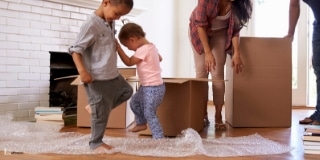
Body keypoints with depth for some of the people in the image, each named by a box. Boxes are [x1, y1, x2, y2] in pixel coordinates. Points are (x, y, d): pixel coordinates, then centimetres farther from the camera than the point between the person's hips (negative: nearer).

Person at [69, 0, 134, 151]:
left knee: (127, 91, 26)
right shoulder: (91, 24, -21)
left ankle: (96, 106, 29)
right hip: (98, 79, -9)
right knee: (101, 113, 1)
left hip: (113, 75, 9)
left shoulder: (110, 22, 6)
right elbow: (75, 50, -22)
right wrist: (82, 71, -32)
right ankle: (96, 142, 21)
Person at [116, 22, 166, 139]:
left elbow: (129, 62, -18)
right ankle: (141, 123, 41)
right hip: (148, 86, 10)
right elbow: (160, 58, 24)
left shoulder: (143, 49, -22)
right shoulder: (151, 46, 7)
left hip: (152, 88, -10)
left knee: (149, 114, -2)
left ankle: (159, 138, 6)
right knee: (134, 102, 24)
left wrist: (119, 49, -16)